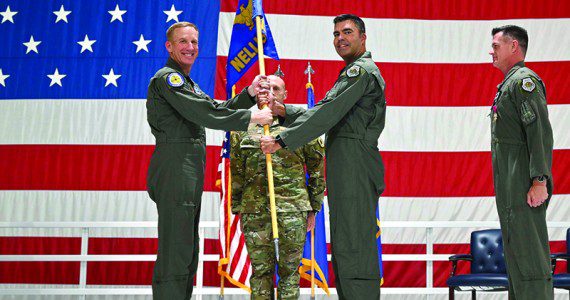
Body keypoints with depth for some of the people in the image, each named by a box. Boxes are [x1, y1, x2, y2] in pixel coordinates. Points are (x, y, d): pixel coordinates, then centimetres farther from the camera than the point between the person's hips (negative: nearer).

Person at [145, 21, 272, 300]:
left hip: (189, 175, 10)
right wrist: (251, 118, -12)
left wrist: (249, 94, 5)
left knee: (187, 253, 13)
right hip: (174, 170, -10)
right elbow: (204, 113, -16)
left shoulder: (188, 83, 27)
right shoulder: (167, 77, -7)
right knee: (175, 252, -12)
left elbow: (217, 108, 19)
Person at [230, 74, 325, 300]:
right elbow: (236, 173, 14)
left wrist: (313, 209, 6)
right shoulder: (243, 129, 10)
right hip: (254, 210, 2)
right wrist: (238, 211, 11)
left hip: (293, 208, -1)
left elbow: (316, 169, 8)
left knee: (290, 270, 4)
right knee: (260, 270, 6)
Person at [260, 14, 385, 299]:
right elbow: (323, 112, 21)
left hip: (354, 165, -11)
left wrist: (281, 141, -15)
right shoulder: (353, 72, 26)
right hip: (346, 167, 11)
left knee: (353, 245, -11)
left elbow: (327, 115, -16)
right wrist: (281, 110, 8)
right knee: (344, 245, 12)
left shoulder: (361, 70, -8)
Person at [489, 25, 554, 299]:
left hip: (524, 187, -10)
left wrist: (540, 182, -24)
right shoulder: (509, 83, 21)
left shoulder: (524, 80, -10)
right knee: (515, 255, 14)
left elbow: (541, 133, -19)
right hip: (510, 188, 10)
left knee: (530, 257, -10)